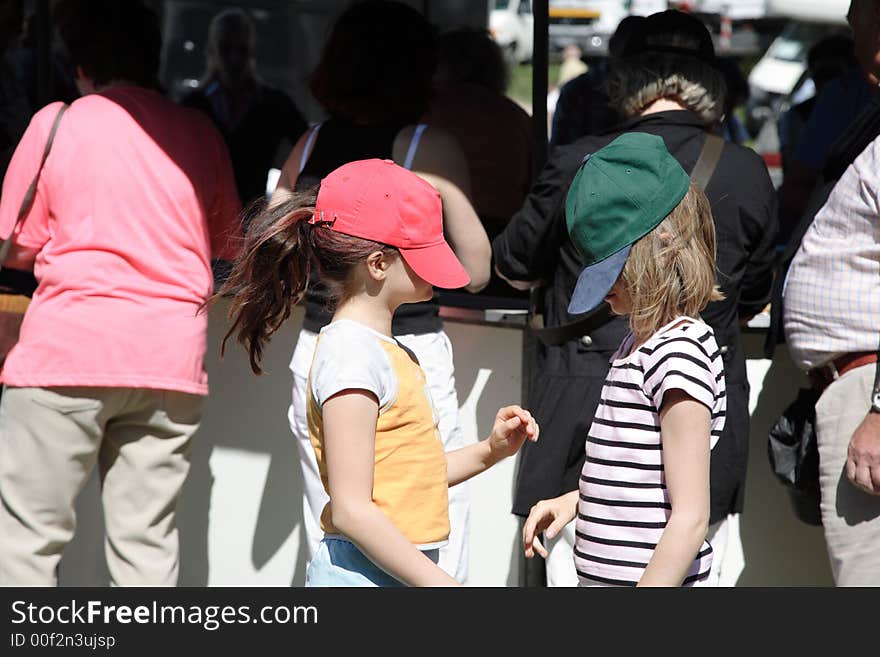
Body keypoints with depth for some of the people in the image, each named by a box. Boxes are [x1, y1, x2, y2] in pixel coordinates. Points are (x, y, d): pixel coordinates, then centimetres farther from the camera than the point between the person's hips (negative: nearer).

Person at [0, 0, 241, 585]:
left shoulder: (57, 123, 0)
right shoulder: (200, 133, 9)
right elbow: (229, 245, 19)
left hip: (68, 348, -3)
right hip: (171, 360, 3)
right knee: (147, 543, 7)